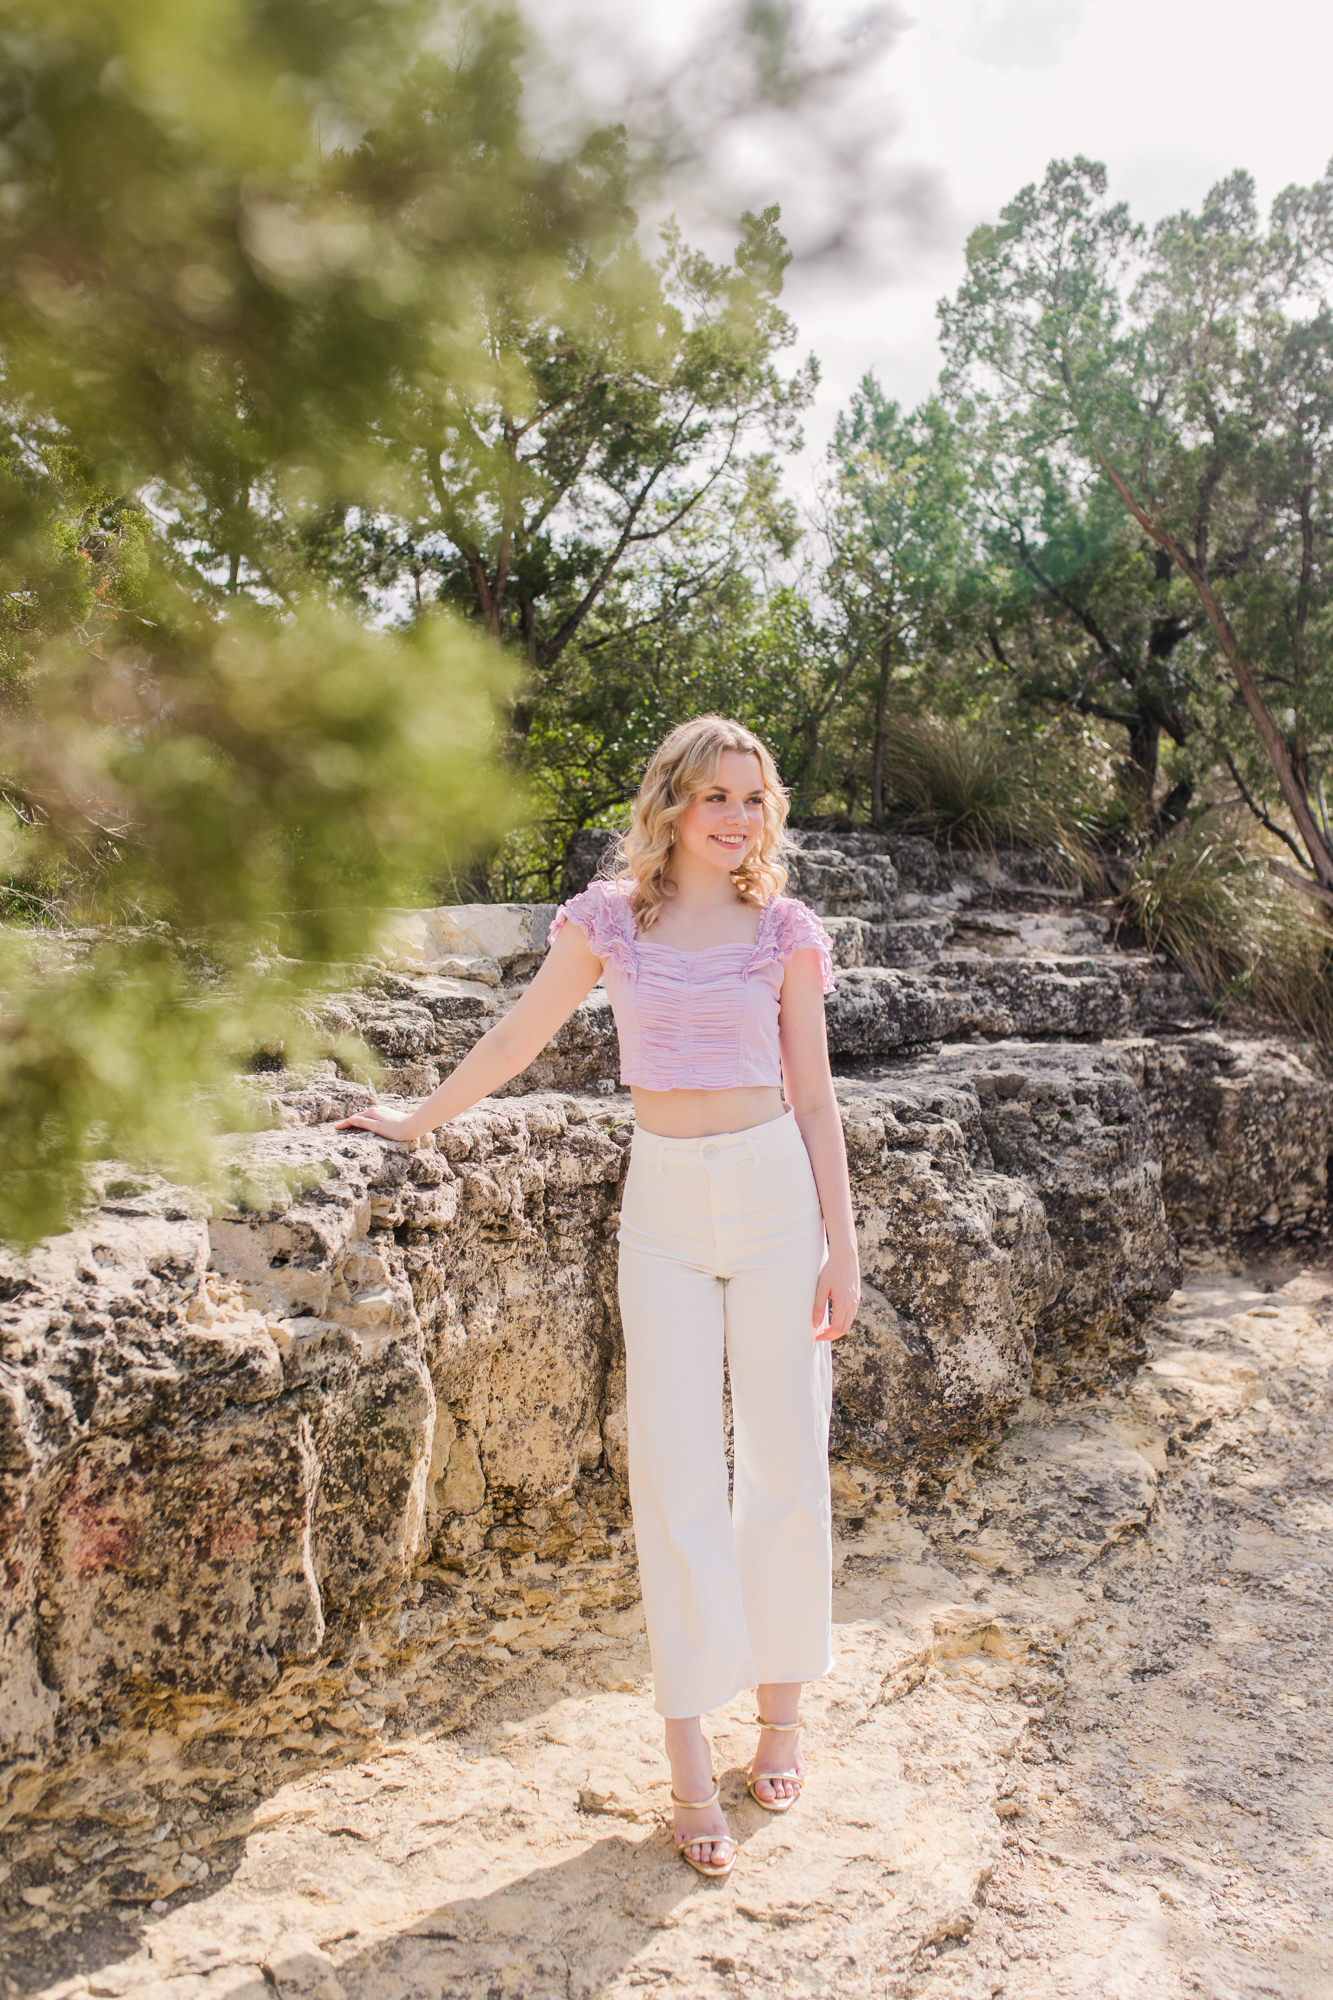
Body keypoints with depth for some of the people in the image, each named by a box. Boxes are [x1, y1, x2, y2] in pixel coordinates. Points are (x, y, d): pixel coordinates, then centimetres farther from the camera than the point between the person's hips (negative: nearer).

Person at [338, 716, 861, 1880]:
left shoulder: (784, 931, 3)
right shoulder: (609, 918, 3)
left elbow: (812, 1094, 5)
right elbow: (521, 1036, 13)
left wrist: (841, 1245, 2)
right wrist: (420, 1121, 19)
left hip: (770, 1186, 1)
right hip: (664, 1200, 0)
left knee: (787, 1465, 6)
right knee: (676, 1476, -2)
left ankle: (781, 1706, 26)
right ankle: (692, 1768, 8)